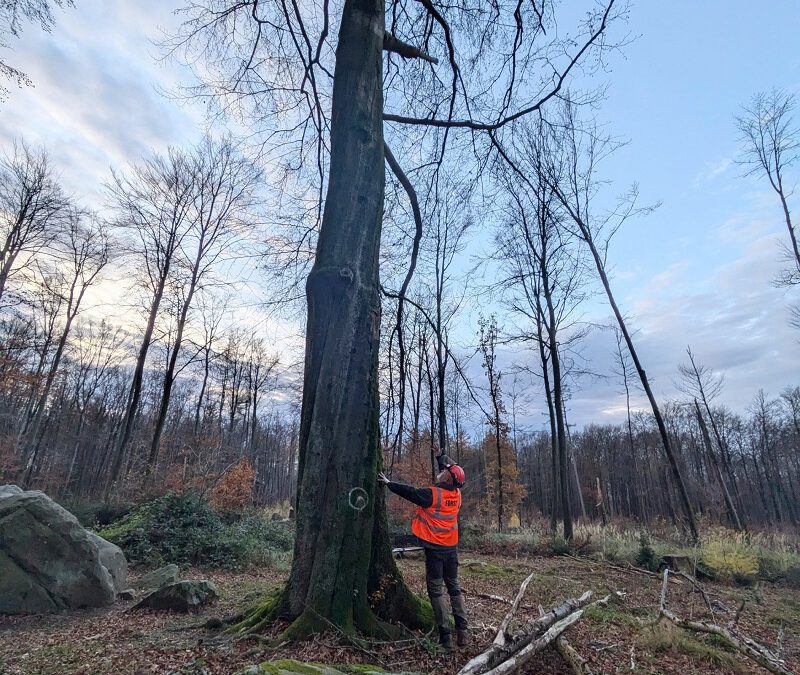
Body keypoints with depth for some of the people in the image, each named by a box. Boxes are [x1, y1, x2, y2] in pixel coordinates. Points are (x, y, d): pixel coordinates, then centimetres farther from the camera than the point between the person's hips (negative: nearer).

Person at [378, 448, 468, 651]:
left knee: (436, 591, 3)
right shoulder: (456, 494, 0)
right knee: (454, 587, 17)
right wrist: (440, 457, 26)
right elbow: (451, 475, 19)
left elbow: (409, 492, -9)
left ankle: (446, 636, 3)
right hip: (452, 548, 6)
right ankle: (462, 631, 12)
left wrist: (388, 483, 4)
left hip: (434, 549, -6)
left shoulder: (432, 494, -18)